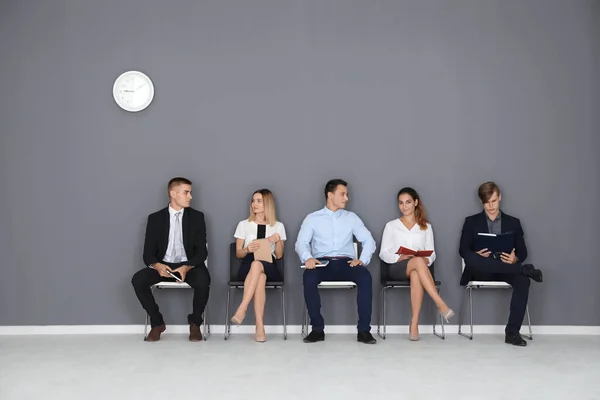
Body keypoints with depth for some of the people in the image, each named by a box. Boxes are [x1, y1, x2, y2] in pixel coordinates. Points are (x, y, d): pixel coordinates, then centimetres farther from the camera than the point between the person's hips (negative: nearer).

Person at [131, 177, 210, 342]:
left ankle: (195, 323, -6)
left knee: (203, 281, -33)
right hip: (163, 266, 1)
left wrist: (187, 267, -23)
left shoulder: (197, 217, 2)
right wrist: (157, 265, -24)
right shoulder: (155, 218, 3)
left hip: (189, 266, -1)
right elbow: (148, 252, 0)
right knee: (138, 279, -26)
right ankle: (157, 322, -4)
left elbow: (201, 251, -3)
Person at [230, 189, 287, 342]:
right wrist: (247, 250, -12)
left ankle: (241, 310, -43)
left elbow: (279, 255, 10)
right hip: (248, 265, 0)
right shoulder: (244, 224, 13)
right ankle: (260, 327, -41)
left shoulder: (278, 226, 13)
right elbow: (238, 253, 10)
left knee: (257, 264, -39)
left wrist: (278, 240, -9)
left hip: (269, 266, 0)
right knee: (260, 277, -38)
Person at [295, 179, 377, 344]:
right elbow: (301, 242, -1)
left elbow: (369, 240, 8)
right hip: (322, 263, -1)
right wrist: (308, 257, -23)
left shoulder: (351, 217, 16)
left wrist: (363, 259, -12)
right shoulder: (312, 218, 11)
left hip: (345, 263, 1)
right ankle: (318, 329, -22)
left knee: (366, 277, -31)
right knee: (309, 277, -35)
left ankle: (363, 330, -23)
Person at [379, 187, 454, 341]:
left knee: (416, 274, -40)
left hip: (419, 267, 1)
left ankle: (414, 325, -42)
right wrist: (401, 257, -12)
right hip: (397, 268, -1)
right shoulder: (391, 225, 15)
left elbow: (431, 253, 13)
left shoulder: (426, 227, 20)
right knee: (417, 261, -38)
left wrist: (426, 260, -12)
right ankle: (442, 305, -44)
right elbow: (384, 253, 7)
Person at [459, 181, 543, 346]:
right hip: (481, 271, -1)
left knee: (523, 281, -32)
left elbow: (522, 251, 9)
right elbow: (463, 250, 2)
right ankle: (523, 269, -28)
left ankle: (512, 332, -28)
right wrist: (476, 255, -21)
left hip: (505, 269, 1)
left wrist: (515, 259, -15)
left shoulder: (513, 222, 14)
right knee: (471, 258, -36)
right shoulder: (471, 221, 10)